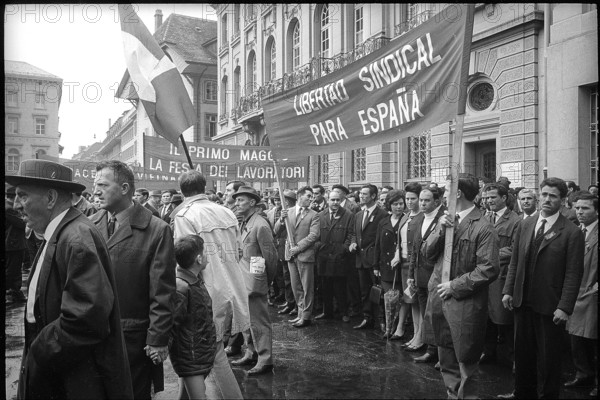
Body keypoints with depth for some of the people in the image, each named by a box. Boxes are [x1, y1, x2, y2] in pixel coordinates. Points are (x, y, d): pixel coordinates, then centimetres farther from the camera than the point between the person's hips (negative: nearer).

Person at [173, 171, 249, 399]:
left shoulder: (185, 216, -10)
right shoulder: (227, 212, 6)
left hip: (211, 292, -6)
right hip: (233, 288, 6)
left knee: (214, 354, 5)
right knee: (212, 350, 19)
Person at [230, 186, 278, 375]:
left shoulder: (260, 225, -17)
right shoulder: (244, 223, 10)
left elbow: (270, 255, -15)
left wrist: (268, 279, -5)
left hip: (254, 281, -9)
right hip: (243, 280, 9)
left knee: (259, 322, -1)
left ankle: (265, 360, 10)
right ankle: (251, 353, 32)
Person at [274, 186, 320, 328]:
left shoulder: (313, 215, -3)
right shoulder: (288, 212, 8)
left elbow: (313, 235, -12)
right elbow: (276, 231, 6)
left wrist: (298, 247, -15)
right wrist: (282, 219, -13)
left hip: (305, 255, -4)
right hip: (291, 255, 4)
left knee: (307, 288, 2)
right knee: (296, 287, 13)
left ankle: (306, 316, 12)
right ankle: (301, 313, 25)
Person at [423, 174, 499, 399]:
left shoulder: (483, 227, -13)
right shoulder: (445, 219, 8)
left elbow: (488, 269, -18)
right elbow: (428, 253, 4)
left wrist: (455, 285, -16)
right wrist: (440, 229, -11)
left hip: (464, 304, -6)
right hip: (439, 300, 7)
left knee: (465, 361, 6)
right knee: (447, 361, 19)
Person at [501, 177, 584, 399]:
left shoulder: (572, 233, -10)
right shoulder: (525, 225, 5)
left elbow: (573, 274, -12)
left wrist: (564, 307, -15)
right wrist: (508, 290, 3)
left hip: (550, 306, -4)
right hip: (522, 301, 5)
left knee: (548, 356, 10)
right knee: (523, 351, 16)